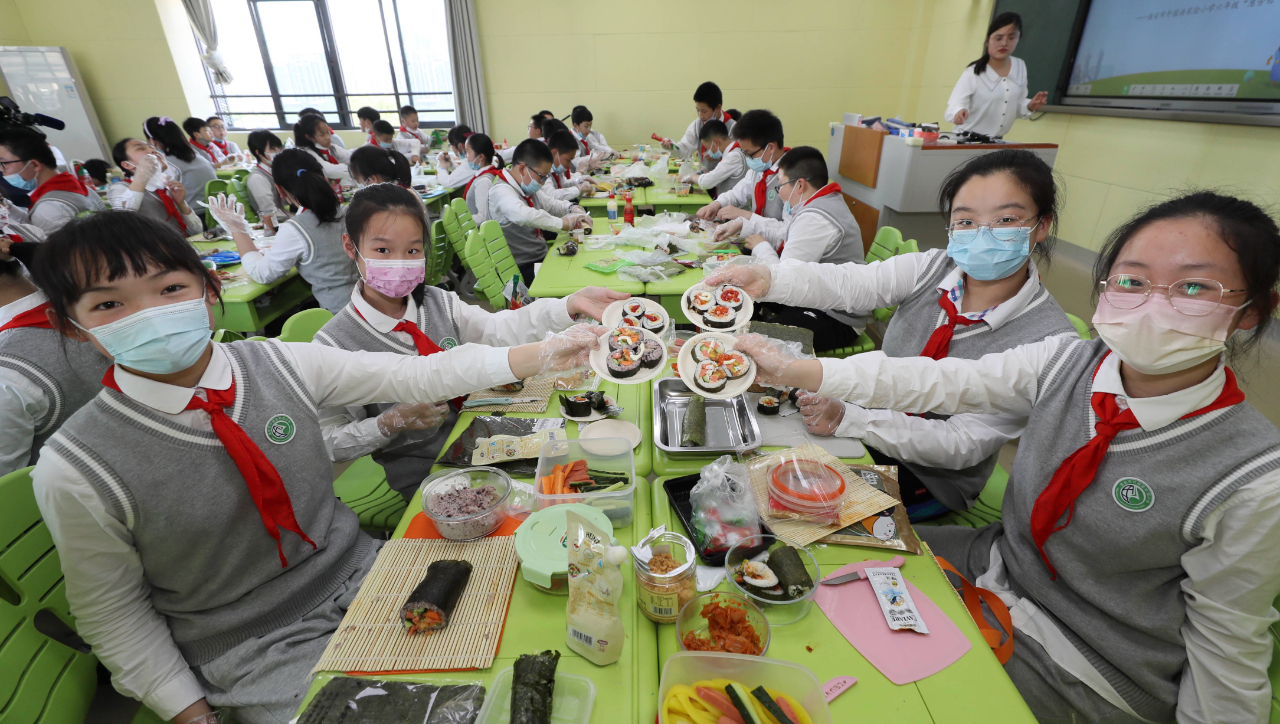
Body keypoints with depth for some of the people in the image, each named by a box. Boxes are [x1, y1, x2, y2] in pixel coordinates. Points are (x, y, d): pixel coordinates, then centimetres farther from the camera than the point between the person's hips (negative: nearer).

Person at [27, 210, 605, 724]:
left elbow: (416, 377, -10)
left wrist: (543, 355, -16)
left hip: (360, 574, 3)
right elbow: (113, 615, -4)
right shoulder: (77, 469, -16)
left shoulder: (279, 365, -10)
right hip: (254, 654, -2)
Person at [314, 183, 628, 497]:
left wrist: (572, 303, -28)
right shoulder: (334, 344, -14)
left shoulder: (439, 303, -1)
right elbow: (329, 443, -8)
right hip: (418, 471, -4)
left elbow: (501, 330, -15)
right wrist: (392, 422, -24)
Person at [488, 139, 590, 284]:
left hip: (541, 257, 9)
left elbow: (549, 203, 26)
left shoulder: (527, 187, 9)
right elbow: (524, 215, -39)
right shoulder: (501, 191, -19)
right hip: (524, 269, -9)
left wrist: (571, 209, 5)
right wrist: (563, 223, -28)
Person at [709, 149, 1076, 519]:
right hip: (868, 419, 4)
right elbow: (847, 284, -27)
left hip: (929, 480, -4)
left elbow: (961, 445, -23)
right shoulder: (933, 269, -10)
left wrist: (849, 419, -35)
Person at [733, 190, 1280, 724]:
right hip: (999, 562, 4)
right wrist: (791, 369, -25)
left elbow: (1227, 647, -14)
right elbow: (937, 382, -18)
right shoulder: (1066, 364, -13)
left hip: (1086, 676, -4)